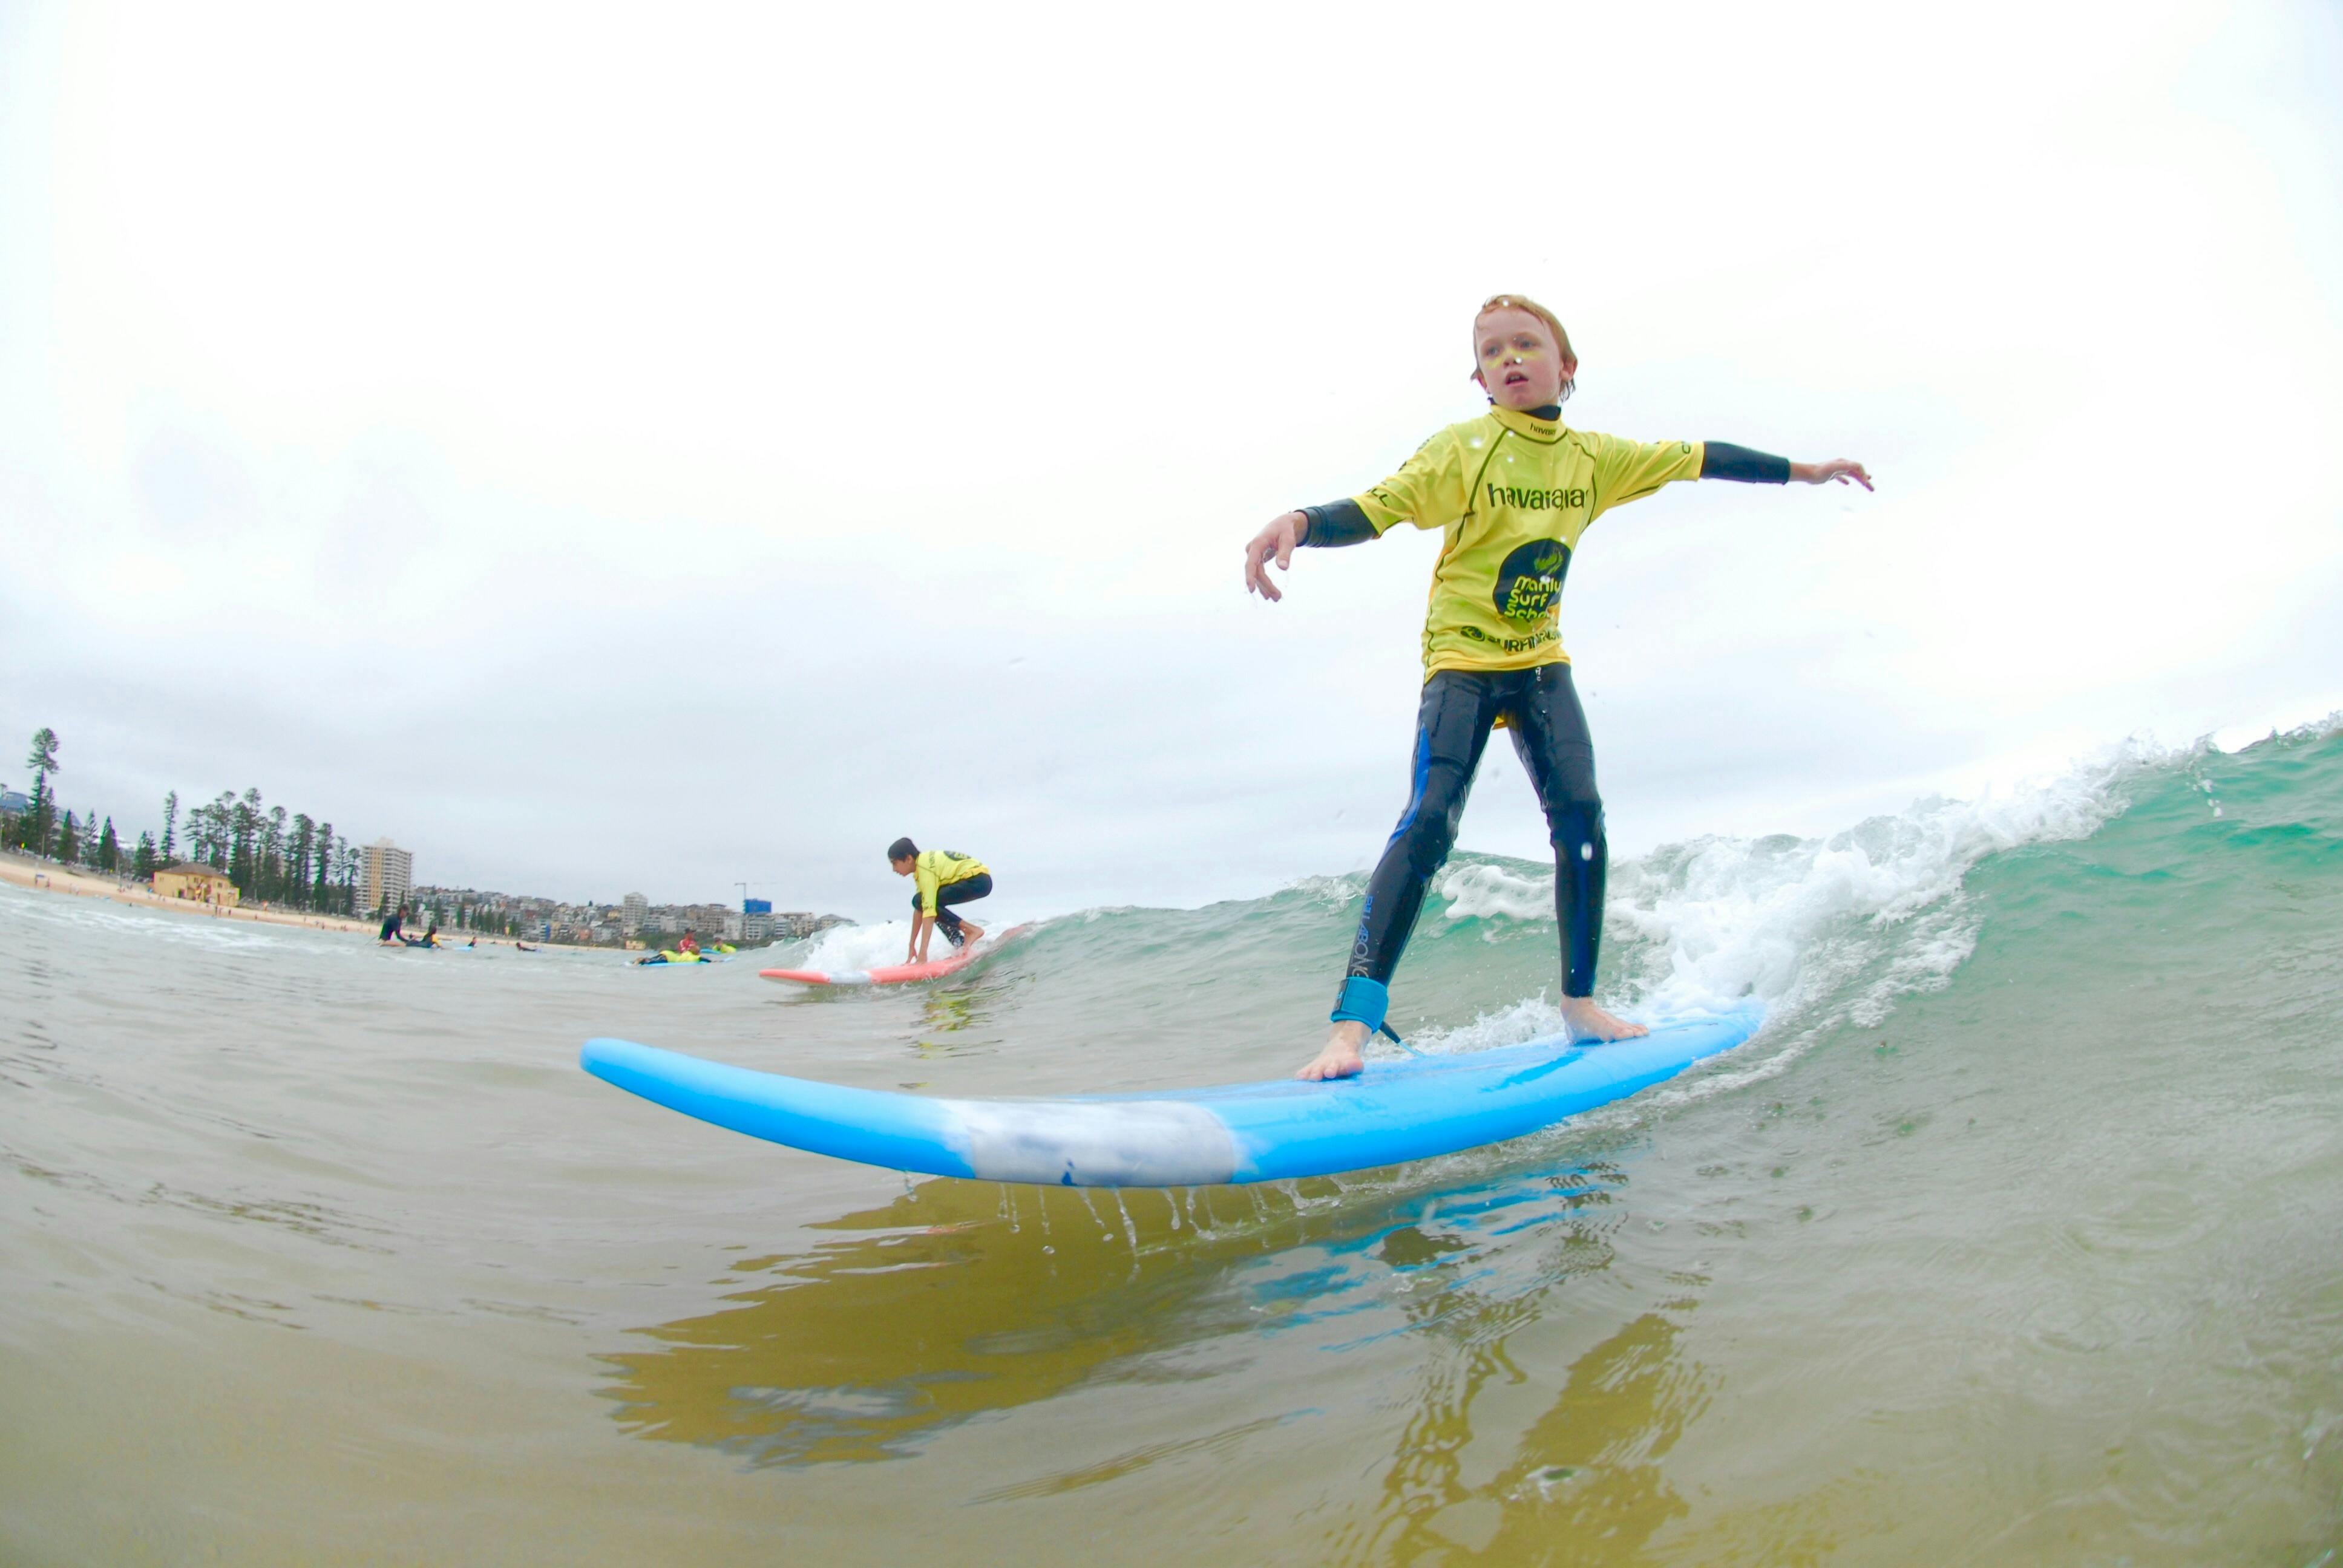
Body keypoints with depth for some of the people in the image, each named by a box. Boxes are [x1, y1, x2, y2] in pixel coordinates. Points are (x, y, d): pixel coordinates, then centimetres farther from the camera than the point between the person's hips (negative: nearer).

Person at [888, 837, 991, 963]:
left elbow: (929, 910, -25)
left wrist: (923, 954, -27)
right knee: (920, 902, 7)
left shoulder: (925, 868, -17)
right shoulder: (923, 863, 10)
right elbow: (919, 909, 14)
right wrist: (912, 946, 15)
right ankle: (961, 945, 5)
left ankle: (971, 929, -11)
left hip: (978, 881, -10)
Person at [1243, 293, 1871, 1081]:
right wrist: (1300, 522, -40)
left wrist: (1802, 471, 25)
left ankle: (1579, 1001, 10)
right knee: (1429, 819, -20)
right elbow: (1375, 508, -20)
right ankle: (1352, 1024, -23)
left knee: (1580, 814, -8)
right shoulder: (1462, 449, -9)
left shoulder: (1595, 456, 5)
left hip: (1540, 661, 5)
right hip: (1462, 659, -5)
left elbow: (1696, 458, 17)